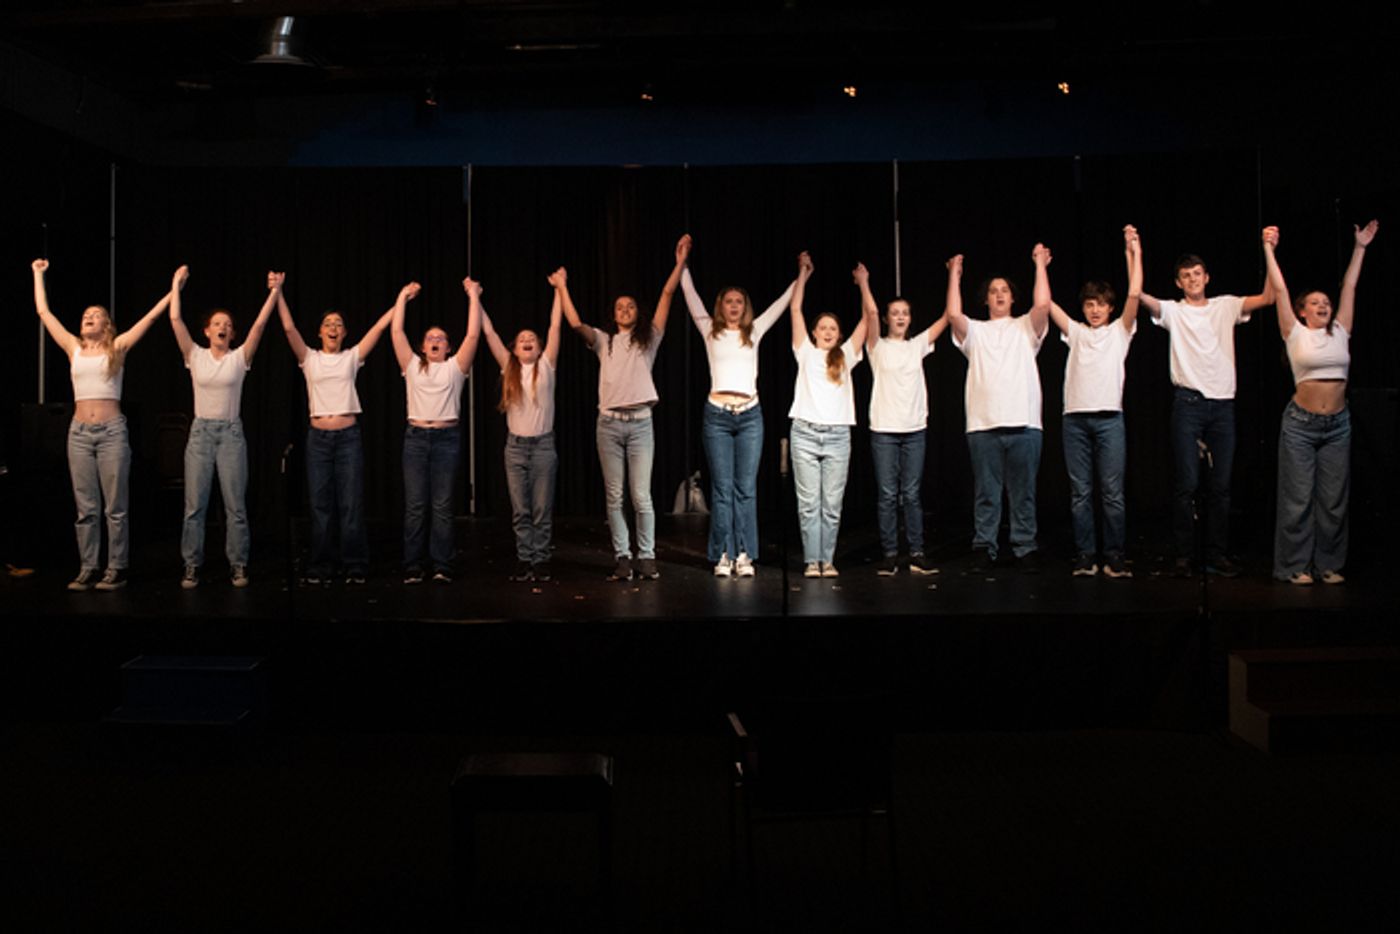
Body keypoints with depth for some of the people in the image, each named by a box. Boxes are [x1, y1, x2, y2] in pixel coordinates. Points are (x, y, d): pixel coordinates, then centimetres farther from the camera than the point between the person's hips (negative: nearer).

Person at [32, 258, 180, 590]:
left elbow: (151, 316, 0)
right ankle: (88, 570, 10)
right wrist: (39, 275, 26)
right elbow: (44, 312, 18)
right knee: (85, 508, 5)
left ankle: (116, 570, 5)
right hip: (80, 432, 3)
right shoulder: (73, 348, 12)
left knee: (114, 507, 0)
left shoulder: (117, 348, 3)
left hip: (111, 431, -3)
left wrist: (174, 289, -2)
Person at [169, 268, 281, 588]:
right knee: (195, 504, 2)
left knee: (235, 505, 1)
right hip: (201, 431, 1)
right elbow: (175, 320, -1)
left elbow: (260, 324, -7)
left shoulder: (239, 358, 2)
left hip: (231, 432, -1)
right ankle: (192, 565, 10)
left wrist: (275, 291, -12)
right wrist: (176, 285, 2)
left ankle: (238, 565, 10)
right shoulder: (195, 356, 5)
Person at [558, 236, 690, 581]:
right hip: (609, 423, 2)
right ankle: (622, 557, 10)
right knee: (614, 497, 3)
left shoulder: (648, 339, 10)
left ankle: (646, 556, 5)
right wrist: (563, 288, 2)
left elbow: (667, 294, 3)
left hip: (640, 423, -1)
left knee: (642, 497, -3)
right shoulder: (604, 341, 13)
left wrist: (680, 262, -2)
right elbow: (576, 324, -2)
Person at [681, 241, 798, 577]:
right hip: (717, 414, -1)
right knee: (721, 489, -1)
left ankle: (744, 556, 4)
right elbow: (691, 297, 8)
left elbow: (782, 303, 17)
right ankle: (723, 556, 2)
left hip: (750, 415, 1)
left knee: (746, 488, 1)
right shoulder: (711, 332, 10)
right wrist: (683, 264, 6)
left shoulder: (754, 332, 14)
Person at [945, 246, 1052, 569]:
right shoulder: (975, 331, 16)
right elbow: (954, 314, -2)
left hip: (1024, 422, 0)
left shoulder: (1025, 328, 15)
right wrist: (955, 275, 5)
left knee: (1023, 493, 2)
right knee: (986, 493, 3)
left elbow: (1042, 305, -3)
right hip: (983, 424, 0)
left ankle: (1025, 549, 7)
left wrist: (1040, 264, 3)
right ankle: (984, 549, 8)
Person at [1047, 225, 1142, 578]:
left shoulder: (1119, 331, 12)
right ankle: (1085, 556, 7)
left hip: (1109, 418, -2)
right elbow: (1047, 303, 10)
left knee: (1112, 492, -3)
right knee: (1080, 493, 2)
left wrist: (1134, 253, 1)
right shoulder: (1075, 332, 16)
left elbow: (1135, 294, 1)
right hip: (1075, 418, 2)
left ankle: (1114, 556, 2)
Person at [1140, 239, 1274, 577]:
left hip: (1223, 403, 3)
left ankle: (1216, 554, 13)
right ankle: (1182, 555, 3)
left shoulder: (1226, 306, 14)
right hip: (1188, 403, -3)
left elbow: (1267, 297, 4)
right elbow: (1139, 295, -9)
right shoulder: (1173, 311, 6)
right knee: (1187, 483, -4)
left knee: (1221, 485, 5)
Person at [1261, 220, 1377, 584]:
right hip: (1301, 423, -4)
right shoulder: (1295, 334, 0)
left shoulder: (1340, 333, 10)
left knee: (1334, 499, 6)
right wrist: (1269, 249, -4)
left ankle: (1328, 564, 15)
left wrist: (1360, 248, 16)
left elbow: (1349, 288, 13)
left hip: (1338, 424, 4)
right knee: (1298, 497, 0)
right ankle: (1295, 566, 8)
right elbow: (1279, 289, -3)